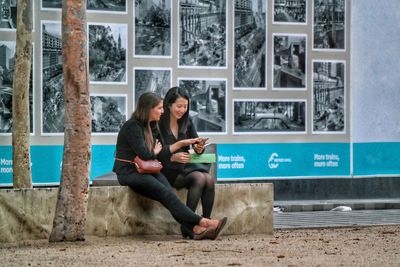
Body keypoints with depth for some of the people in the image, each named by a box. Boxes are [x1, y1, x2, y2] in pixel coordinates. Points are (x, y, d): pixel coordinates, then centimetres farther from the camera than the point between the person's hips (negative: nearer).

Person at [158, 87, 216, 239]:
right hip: (168, 170, -6)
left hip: (186, 166, 6)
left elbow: (196, 146, 11)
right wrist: (173, 157, -29)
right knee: (199, 178, -31)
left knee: (209, 180, -25)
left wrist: (199, 148, -14)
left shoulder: (187, 122, 10)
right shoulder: (158, 125, -9)